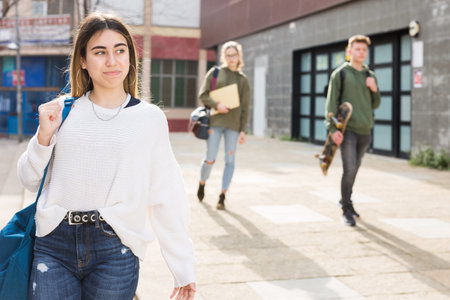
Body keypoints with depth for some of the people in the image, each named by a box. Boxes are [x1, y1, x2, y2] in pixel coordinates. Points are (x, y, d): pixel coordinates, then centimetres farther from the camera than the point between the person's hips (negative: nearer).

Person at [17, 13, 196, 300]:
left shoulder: (150, 118, 1)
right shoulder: (63, 111, 6)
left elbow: (167, 198, 3)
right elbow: (30, 180, 12)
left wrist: (184, 268, 3)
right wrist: (44, 136, -5)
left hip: (116, 249, -1)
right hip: (54, 244, 2)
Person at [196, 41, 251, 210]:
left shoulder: (243, 79, 11)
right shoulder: (215, 73, 6)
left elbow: (245, 107, 9)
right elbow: (202, 95, 2)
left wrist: (243, 130, 3)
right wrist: (216, 105, -16)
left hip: (233, 125, 2)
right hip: (215, 122, -2)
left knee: (230, 161, -1)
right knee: (210, 159, -3)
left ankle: (222, 197, 6)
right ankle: (202, 183, 26)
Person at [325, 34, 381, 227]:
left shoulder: (370, 76, 15)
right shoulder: (340, 74, 0)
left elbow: (375, 105, 19)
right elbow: (331, 103, -5)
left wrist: (374, 90, -1)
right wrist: (333, 128, -14)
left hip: (365, 131, 5)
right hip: (347, 130, -5)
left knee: (355, 169, 13)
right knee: (349, 170, -10)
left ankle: (345, 201, 30)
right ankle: (347, 210, 0)